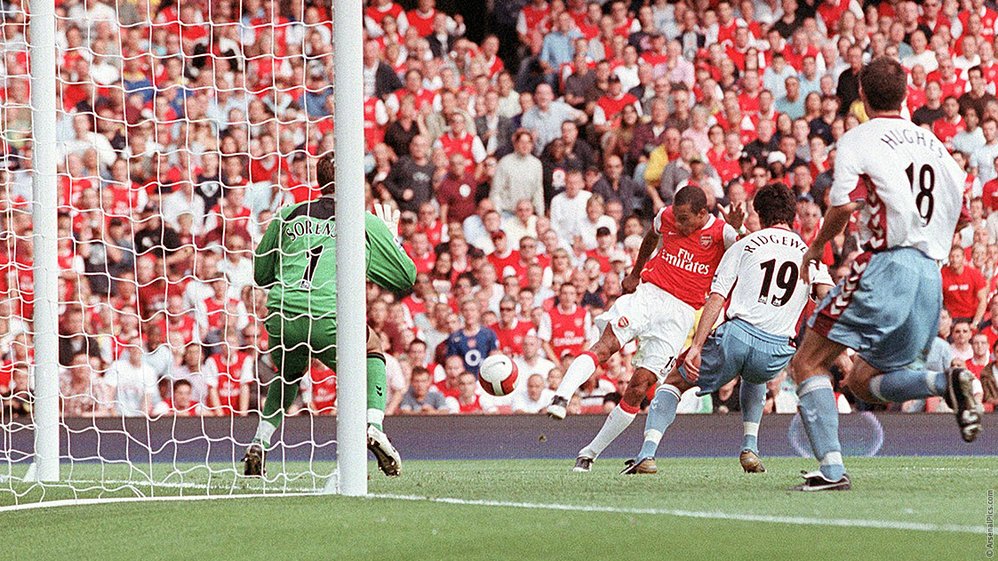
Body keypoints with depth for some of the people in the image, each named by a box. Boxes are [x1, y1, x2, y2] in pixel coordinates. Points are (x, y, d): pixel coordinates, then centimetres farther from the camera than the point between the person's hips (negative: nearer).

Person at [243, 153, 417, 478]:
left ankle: (258, 445, 19)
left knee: (289, 374, 36)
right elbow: (406, 278, 18)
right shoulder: (366, 223, 12)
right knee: (373, 350, 30)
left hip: (281, 318, 3)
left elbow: (260, 274, 26)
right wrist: (392, 240, 36)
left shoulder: (287, 216, 18)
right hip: (332, 322, -3)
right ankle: (374, 428, 8)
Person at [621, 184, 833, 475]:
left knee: (674, 382, 20)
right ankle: (749, 448, 24)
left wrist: (696, 347, -4)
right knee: (754, 379, 41)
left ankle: (647, 453, 1)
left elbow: (716, 299, 2)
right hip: (775, 352, 2)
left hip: (737, 334, -2)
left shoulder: (744, 246, 12)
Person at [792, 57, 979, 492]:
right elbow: (961, 207, 21)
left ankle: (831, 468, -14)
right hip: (932, 275, 7)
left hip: (885, 265, -7)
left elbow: (843, 205, -13)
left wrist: (817, 246, 4)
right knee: (863, 382, 17)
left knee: (807, 363, 0)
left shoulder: (858, 140, 0)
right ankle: (946, 383, -9)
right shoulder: (933, 143, 19)